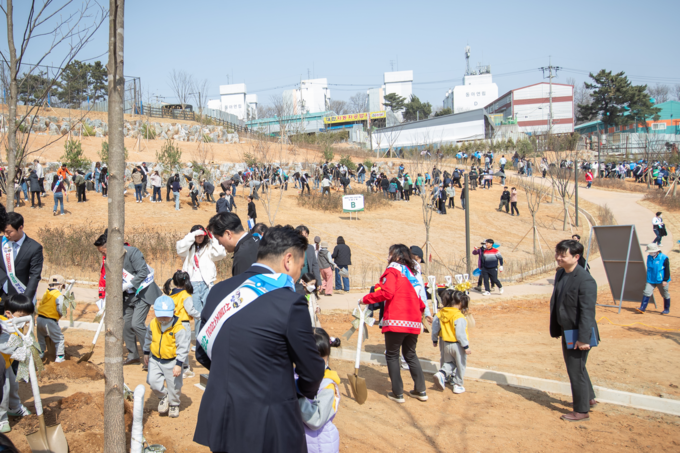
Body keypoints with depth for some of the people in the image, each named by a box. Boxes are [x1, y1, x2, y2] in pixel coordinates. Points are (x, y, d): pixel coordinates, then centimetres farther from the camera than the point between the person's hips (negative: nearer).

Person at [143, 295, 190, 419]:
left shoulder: (179, 328, -23)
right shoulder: (153, 324, -7)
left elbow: (183, 347, -21)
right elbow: (148, 339, 13)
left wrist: (179, 364, -24)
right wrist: (146, 353, 20)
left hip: (172, 361, -4)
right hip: (155, 359, 4)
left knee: (174, 385, 7)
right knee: (152, 380, -8)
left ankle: (174, 404, 34)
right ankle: (163, 397, 22)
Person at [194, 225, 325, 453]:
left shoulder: (218, 291, 2)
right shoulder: (290, 303, -17)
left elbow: (203, 354, 13)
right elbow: (311, 372, -6)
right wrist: (305, 392, 16)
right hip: (268, 428, -6)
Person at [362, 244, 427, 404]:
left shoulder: (392, 271, -4)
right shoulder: (411, 272, 18)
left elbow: (386, 293, -18)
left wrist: (366, 299, -11)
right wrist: (421, 309, 38)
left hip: (396, 321, -7)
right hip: (414, 321, 7)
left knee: (392, 355, 4)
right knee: (410, 355, 18)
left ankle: (398, 393, 4)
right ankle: (421, 391, 18)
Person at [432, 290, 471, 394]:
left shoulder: (439, 314, -2)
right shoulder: (459, 316, -22)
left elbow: (435, 328, 6)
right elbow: (460, 333, -24)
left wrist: (435, 340, 21)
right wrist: (466, 346, -16)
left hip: (445, 344, 6)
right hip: (457, 345, -6)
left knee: (449, 362, 23)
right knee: (460, 365, 11)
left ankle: (442, 373, -4)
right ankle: (458, 385, 17)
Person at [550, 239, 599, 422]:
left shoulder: (585, 280, -22)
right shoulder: (560, 274, 5)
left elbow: (587, 311, -23)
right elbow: (555, 303, 13)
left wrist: (584, 338, -24)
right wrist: (555, 329, 14)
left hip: (578, 334, -9)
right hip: (567, 331, 9)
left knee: (576, 371, 1)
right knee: (576, 368, 23)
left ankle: (581, 411, 15)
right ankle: (589, 398, 42)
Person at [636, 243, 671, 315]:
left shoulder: (664, 258, -12)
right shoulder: (649, 257, 5)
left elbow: (667, 270, -12)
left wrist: (665, 280, -16)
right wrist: (648, 278, 21)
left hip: (661, 281, -5)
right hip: (651, 280, 5)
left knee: (665, 295, 10)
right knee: (646, 293, -8)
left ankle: (667, 309, 26)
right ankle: (642, 308, -9)